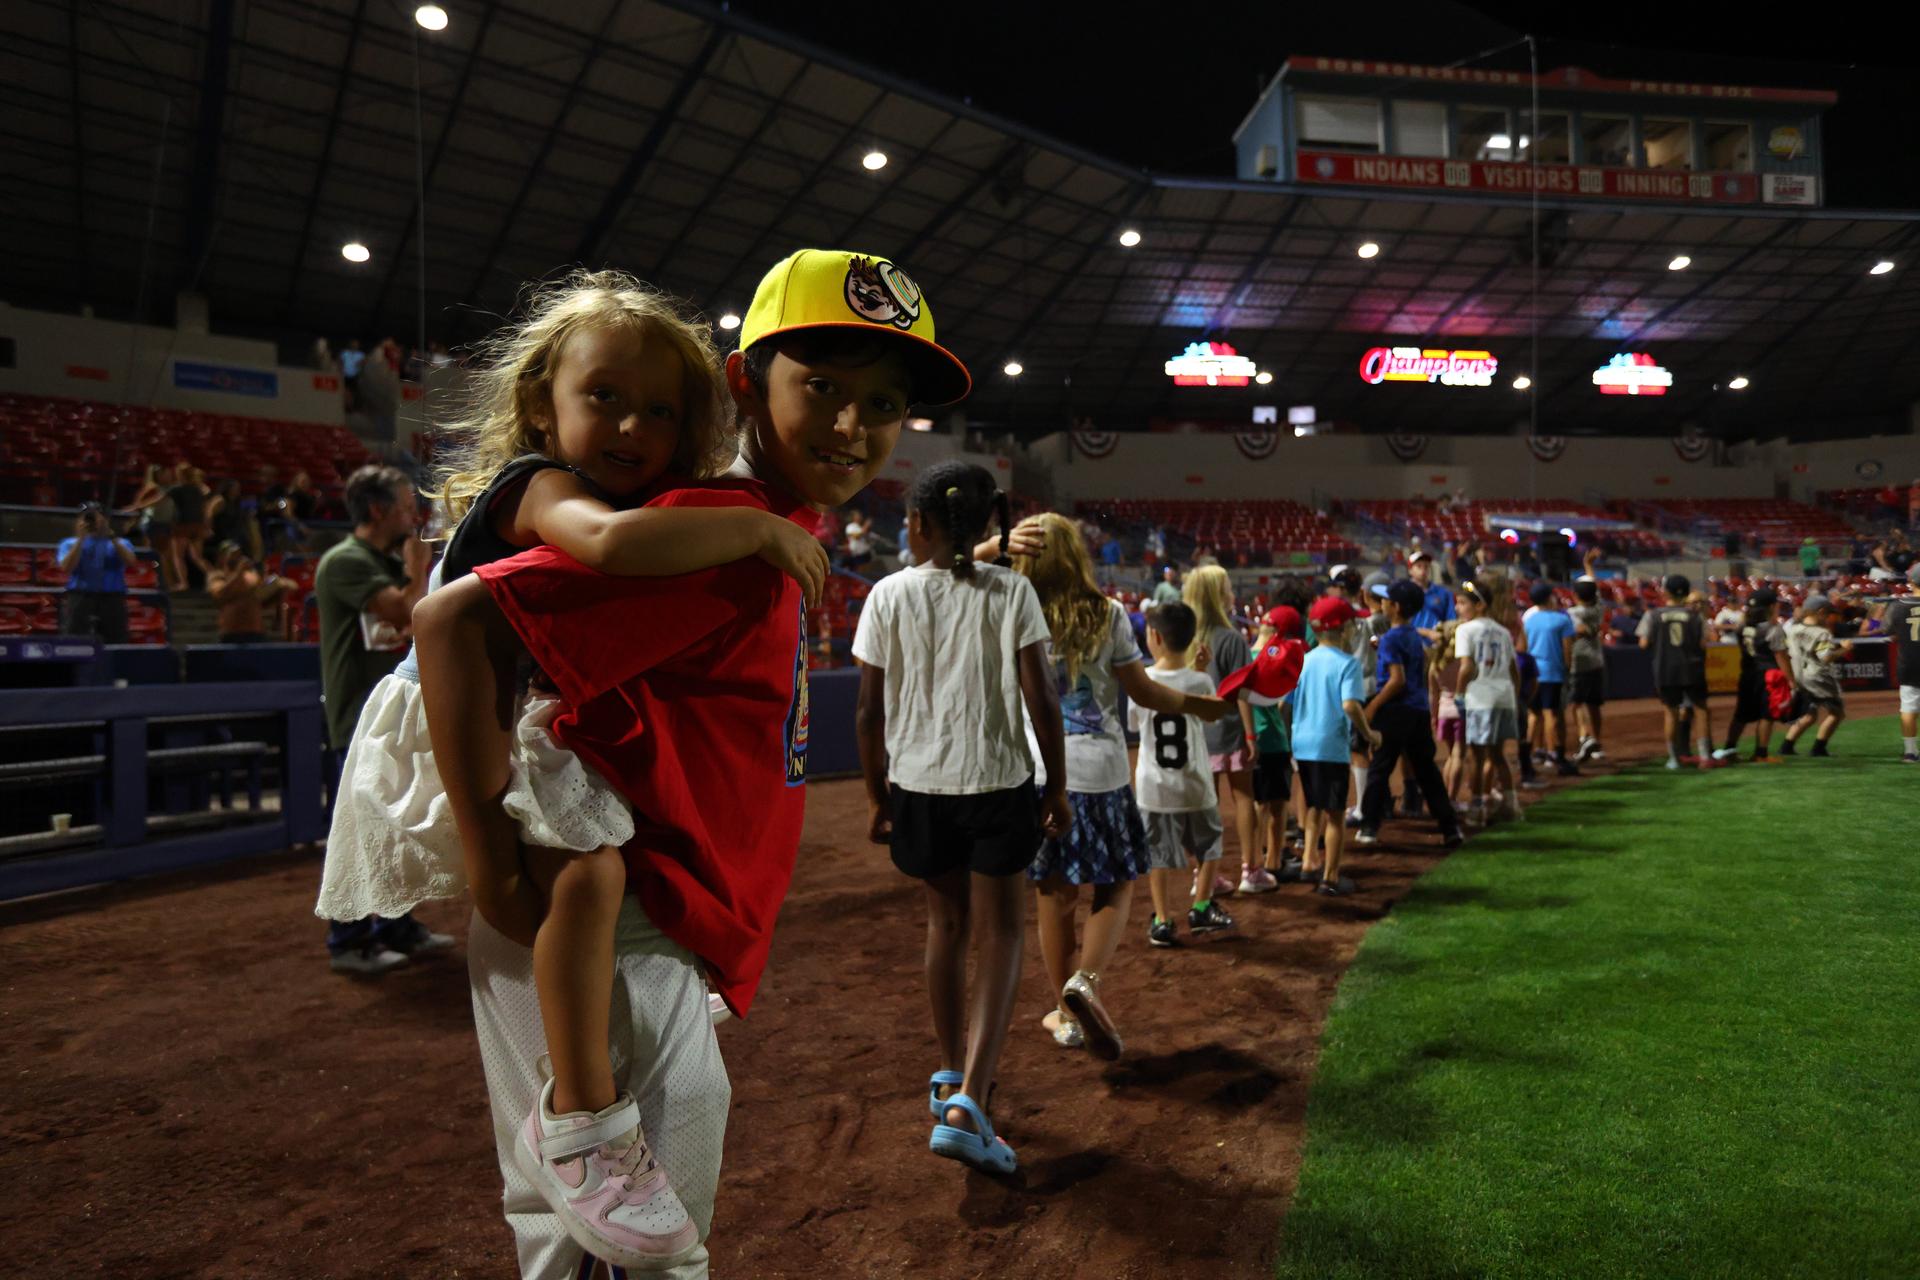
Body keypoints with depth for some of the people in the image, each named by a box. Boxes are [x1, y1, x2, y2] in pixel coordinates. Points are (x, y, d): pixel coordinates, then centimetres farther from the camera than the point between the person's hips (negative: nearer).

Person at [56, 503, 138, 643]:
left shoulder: (120, 543, 17)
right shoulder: (69, 543, 16)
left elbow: (130, 561, -6)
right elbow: (66, 568, -4)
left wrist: (111, 536, -11)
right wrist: (81, 538, -5)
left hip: (112, 599, 0)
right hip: (80, 598, 0)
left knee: (116, 643, -4)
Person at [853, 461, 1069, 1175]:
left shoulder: (889, 596, -4)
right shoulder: (1011, 593, -6)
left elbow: (871, 711, -2)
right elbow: (1041, 700, -7)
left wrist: (877, 796, 10)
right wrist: (1058, 788, 4)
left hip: (919, 786, 2)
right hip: (997, 783, -2)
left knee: (945, 922, 20)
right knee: (999, 935, 7)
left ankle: (951, 1077, 36)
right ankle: (968, 1103, -5)